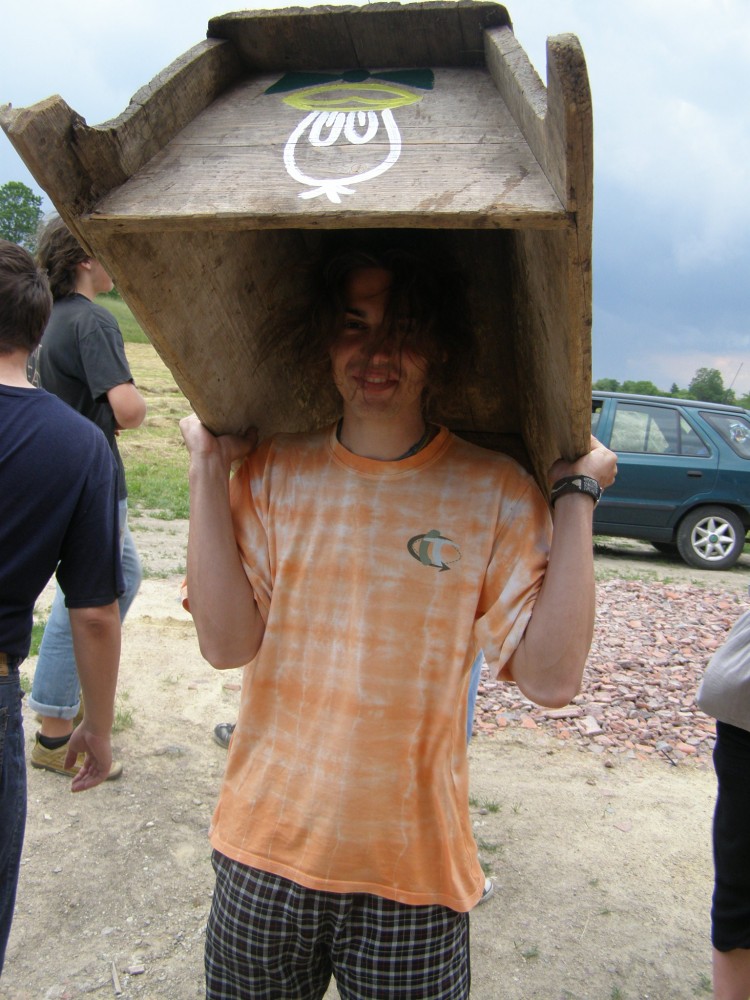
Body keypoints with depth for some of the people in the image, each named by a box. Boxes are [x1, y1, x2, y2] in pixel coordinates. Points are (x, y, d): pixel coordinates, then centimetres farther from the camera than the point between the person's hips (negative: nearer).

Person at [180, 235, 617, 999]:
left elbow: (551, 678, -16)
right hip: (266, 850, 2)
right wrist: (209, 469, -12)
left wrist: (575, 495, -16)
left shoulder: (494, 491, -9)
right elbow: (226, 643, -13)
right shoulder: (273, 472, -3)